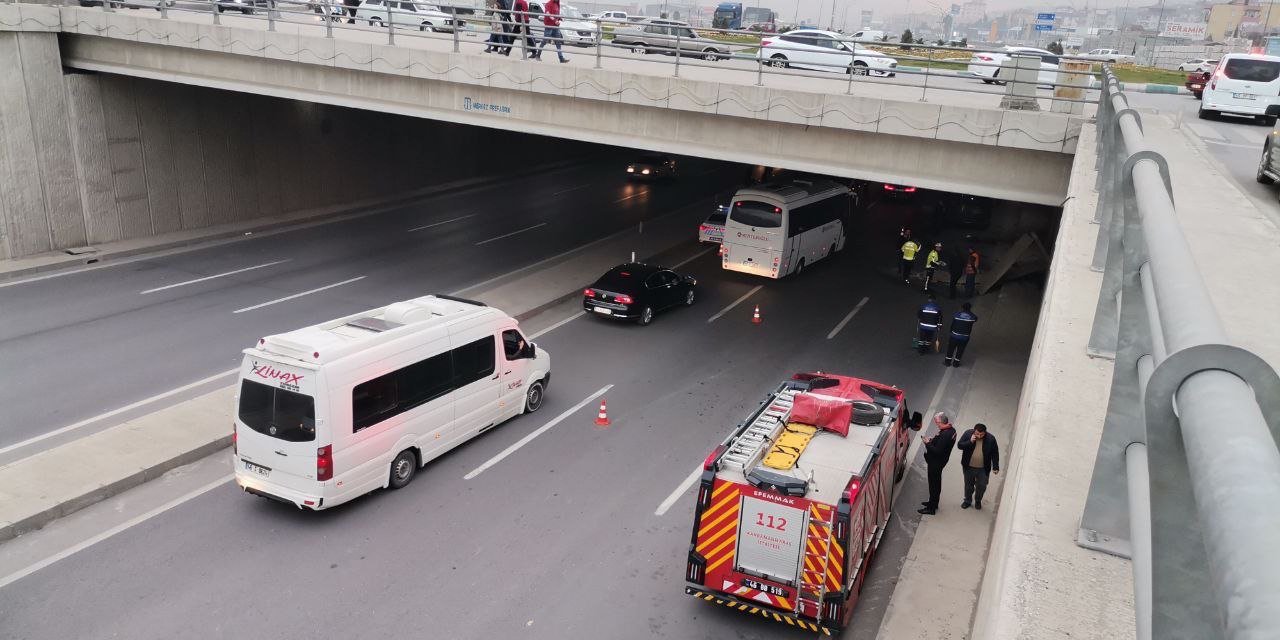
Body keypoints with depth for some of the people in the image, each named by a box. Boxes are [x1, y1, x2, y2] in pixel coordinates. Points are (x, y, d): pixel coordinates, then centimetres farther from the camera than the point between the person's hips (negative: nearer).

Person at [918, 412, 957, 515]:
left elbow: (937, 451, -31)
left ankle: (931, 508, 17)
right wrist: (933, 439, 1)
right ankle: (933, 502, 41)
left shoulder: (945, 435, -33)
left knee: (934, 484, 4)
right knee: (936, 482, 24)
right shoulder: (951, 429, -2)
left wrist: (928, 443, -20)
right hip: (940, 460, 10)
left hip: (936, 462, -10)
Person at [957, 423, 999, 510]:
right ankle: (967, 500, 41)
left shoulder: (991, 439, -16)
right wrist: (970, 442, -26)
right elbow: (959, 445, -11)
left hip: (983, 469, -1)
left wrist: (995, 467, -4)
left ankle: (978, 501, 40)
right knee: (968, 485, 17)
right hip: (969, 467, 1)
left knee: (981, 486, 12)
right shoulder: (968, 434, -15)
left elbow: (995, 454, -5)